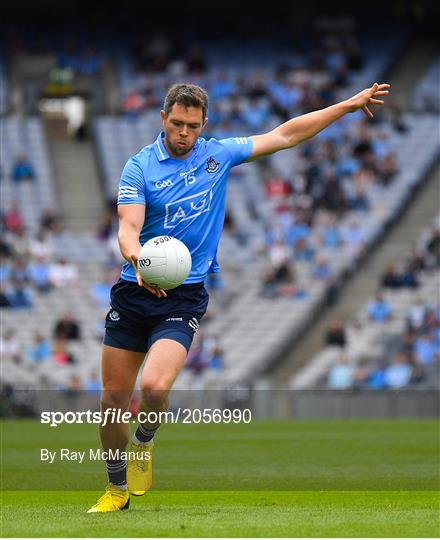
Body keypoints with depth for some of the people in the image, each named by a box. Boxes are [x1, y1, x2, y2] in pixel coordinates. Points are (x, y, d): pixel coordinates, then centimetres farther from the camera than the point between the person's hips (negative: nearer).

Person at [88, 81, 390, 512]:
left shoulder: (218, 154, 5)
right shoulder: (140, 166, -4)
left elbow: (284, 135, 12)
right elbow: (128, 229, -14)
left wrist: (349, 104, 13)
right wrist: (137, 258, -37)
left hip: (184, 297, 0)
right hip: (132, 295, 0)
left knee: (155, 386, -23)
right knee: (113, 399, 4)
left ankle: (143, 444, 10)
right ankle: (117, 488, 26)